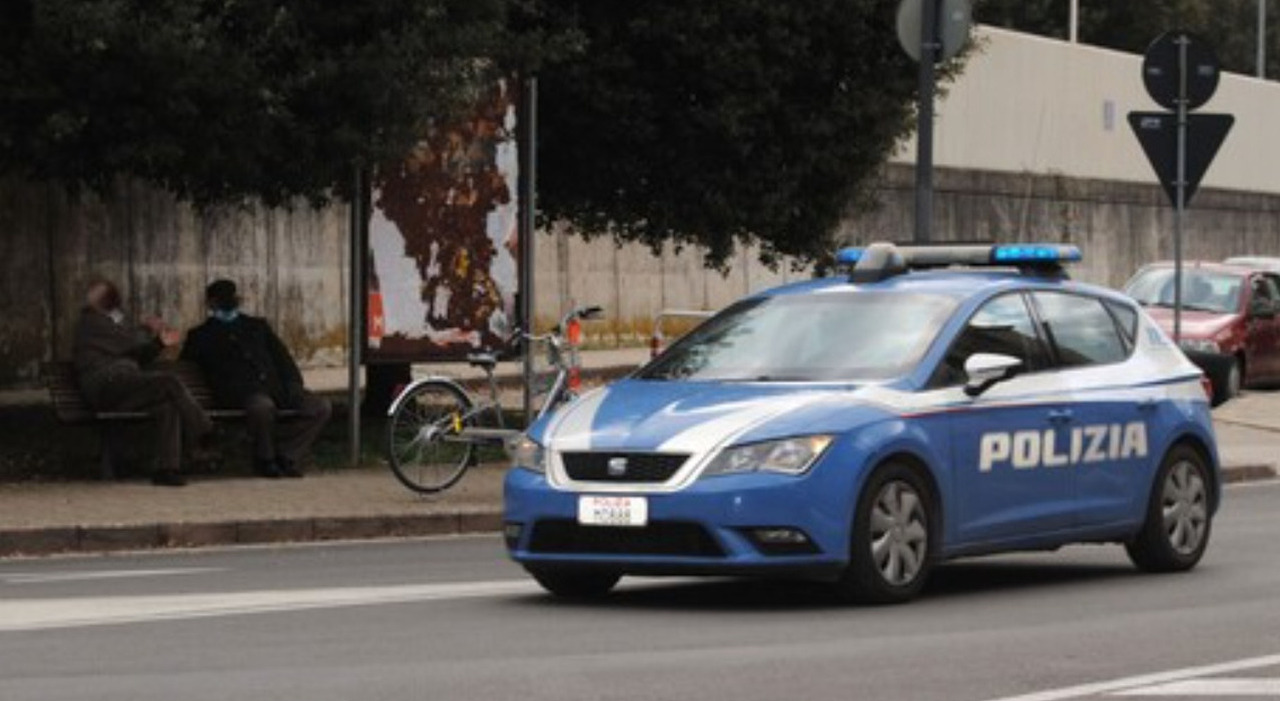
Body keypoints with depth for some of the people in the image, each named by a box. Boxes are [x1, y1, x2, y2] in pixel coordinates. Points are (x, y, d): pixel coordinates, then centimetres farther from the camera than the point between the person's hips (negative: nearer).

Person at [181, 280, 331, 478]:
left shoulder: (257, 326, 29)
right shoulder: (201, 335, 19)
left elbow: (281, 356, 20)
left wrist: (293, 384, 4)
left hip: (275, 388, 5)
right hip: (240, 393, -5)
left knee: (321, 407, -17)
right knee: (263, 406, -40)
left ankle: (284, 454, -11)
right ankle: (264, 460, -16)